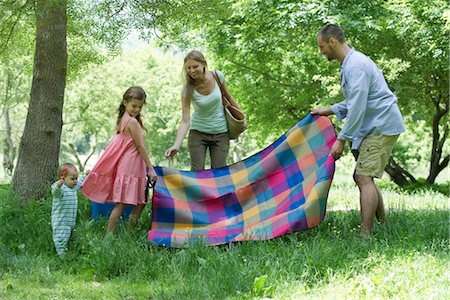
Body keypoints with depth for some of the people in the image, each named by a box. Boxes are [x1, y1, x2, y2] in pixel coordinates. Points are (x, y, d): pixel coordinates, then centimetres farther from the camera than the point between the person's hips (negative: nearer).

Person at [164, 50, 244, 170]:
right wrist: (176, 145, -35)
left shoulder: (217, 76, -14)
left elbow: (228, 97, 5)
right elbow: (185, 121, -22)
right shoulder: (188, 89, -19)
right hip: (198, 133, -1)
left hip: (221, 133, 1)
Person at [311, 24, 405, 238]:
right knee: (361, 177, 12)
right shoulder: (352, 63, 16)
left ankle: (366, 235, -14)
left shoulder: (356, 65, -18)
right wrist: (329, 111, 20)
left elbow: (357, 107, -23)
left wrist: (342, 139, -19)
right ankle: (383, 224, 17)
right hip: (375, 126, 11)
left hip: (382, 127, -11)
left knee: (364, 178, -14)